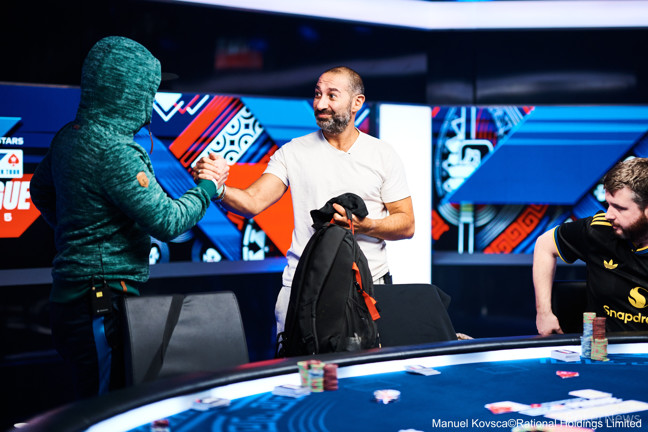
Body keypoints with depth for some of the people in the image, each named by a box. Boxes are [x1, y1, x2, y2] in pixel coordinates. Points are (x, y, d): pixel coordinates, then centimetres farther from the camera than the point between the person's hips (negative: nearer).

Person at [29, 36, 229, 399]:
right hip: (104, 299, -10)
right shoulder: (113, 151, -19)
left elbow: (42, 192, 27)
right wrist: (209, 187, -1)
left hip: (72, 296, 10)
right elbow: (167, 222, -17)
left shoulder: (69, 137, 10)